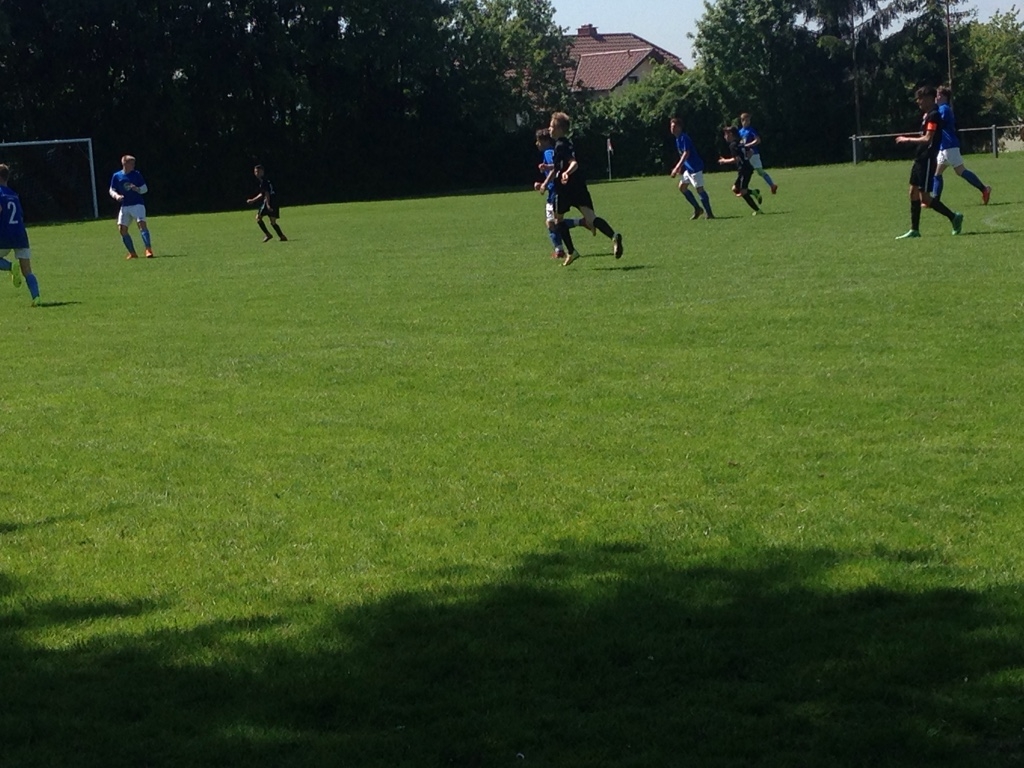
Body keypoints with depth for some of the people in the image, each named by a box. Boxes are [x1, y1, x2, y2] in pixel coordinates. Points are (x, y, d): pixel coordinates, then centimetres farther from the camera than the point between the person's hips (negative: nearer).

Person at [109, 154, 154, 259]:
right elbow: (111, 190, 9)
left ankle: (148, 249, -28)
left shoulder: (136, 174, -1)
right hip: (125, 206, 3)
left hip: (137, 204, -3)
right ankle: (132, 253, 7)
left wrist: (137, 189, -18)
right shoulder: (116, 176, 3)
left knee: (142, 224, -22)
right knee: (122, 229, -3)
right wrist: (116, 196, -13)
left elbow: (145, 189, 3)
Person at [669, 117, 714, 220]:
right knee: (682, 187, 10)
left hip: (695, 167, -10)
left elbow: (686, 154, -25)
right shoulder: (678, 139, 14)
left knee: (699, 189, -11)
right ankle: (697, 209, 16)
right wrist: (680, 167, 16)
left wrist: (677, 168, -30)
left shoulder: (684, 138, -15)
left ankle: (709, 213, -8)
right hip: (688, 168, 10)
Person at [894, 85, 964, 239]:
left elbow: (928, 139, -22)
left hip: (927, 160, -10)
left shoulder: (933, 116, -15)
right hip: (920, 159, 10)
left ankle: (953, 217, -1)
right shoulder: (926, 115, 14)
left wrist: (907, 140, -17)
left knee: (924, 197, -9)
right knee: (913, 193, 10)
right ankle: (914, 230, 14)